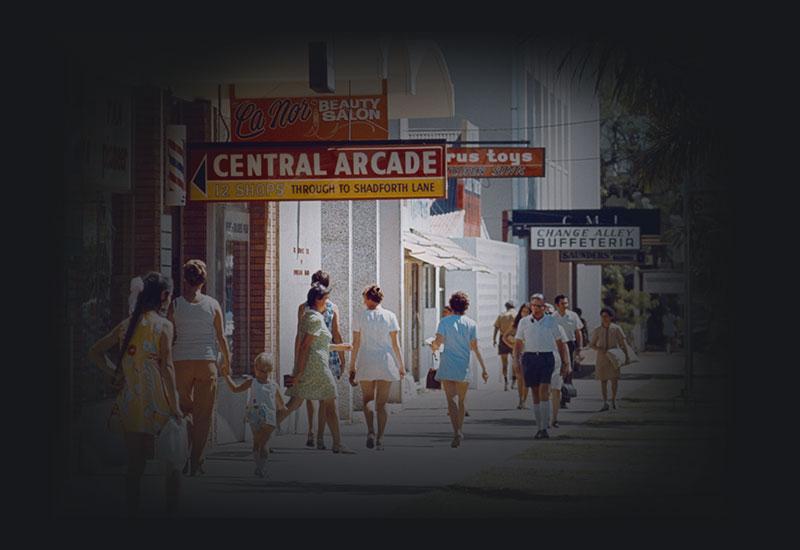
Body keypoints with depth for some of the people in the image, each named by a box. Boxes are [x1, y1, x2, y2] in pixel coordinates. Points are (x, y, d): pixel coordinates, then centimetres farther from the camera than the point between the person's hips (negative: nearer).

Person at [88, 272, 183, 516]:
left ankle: (133, 513, 12)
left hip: (130, 402, 5)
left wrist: (115, 373, 12)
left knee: (135, 464, 11)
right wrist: (175, 406, -9)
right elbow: (166, 367, -13)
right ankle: (172, 510, 5)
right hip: (157, 403, -5)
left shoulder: (126, 325, 8)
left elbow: (95, 353, 11)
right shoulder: (163, 326, -8)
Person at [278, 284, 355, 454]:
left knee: (294, 404, 8)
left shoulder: (308, 316, 18)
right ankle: (338, 444, 4)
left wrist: (339, 347, 28)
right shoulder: (316, 318, -13)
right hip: (316, 365, -10)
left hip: (307, 368, 10)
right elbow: (305, 345, -20)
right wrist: (300, 371, -22)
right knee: (330, 404, -1)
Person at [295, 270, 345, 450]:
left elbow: (299, 335, -3)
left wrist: (296, 360, 3)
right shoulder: (333, 307, 0)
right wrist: (342, 360, 5)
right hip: (328, 354, 0)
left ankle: (310, 431, 5)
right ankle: (320, 437, 1)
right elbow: (337, 335, -1)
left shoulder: (304, 307, -1)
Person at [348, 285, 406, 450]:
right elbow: (395, 344, 0)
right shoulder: (390, 317, 0)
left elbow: (356, 344, 0)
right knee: (381, 403, 6)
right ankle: (380, 439, 1)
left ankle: (370, 431, -4)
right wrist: (401, 365, 7)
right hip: (386, 362, 1)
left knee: (367, 400, 16)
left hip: (366, 363, 0)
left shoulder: (360, 317, -2)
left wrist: (352, 366, 8)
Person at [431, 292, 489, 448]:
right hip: (464, 368, 2)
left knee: (450, 399, -6)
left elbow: (438, 342, -11)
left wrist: (433, 346, 13)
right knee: (461, 400, 16)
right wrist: (483, 368, 1)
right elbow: (475, 348, -2)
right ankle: (459, 430, 21)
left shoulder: (445, 322, -2)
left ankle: (456, 431, -23)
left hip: (447, 366, -2)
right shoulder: (471, 324, 2)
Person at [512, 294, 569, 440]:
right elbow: (518, 344, 10)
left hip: (546, 358, -2)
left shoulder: (551, 321, 6)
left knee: (543, 391, -14)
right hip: (529, 358, 2)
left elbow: (560, 343, 11)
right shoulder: (524, 322, 8)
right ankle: (539, 428, 12)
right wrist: (516, 362, -1)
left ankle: (544, 428, -15)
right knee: (535, 393, 6)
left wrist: (565, 362, 8)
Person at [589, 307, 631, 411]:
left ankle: (613, 399, 18)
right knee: (603, 380, 1)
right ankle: (605, 403, 7)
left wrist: (626, 355, -6)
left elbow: (623, 343, 2)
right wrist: (600, 349, -12)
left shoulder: (616, 328, -2)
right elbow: (591, 344, 7)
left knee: (614, 379, -7)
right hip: (601, 358, 1)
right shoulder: (597, 331, 0)